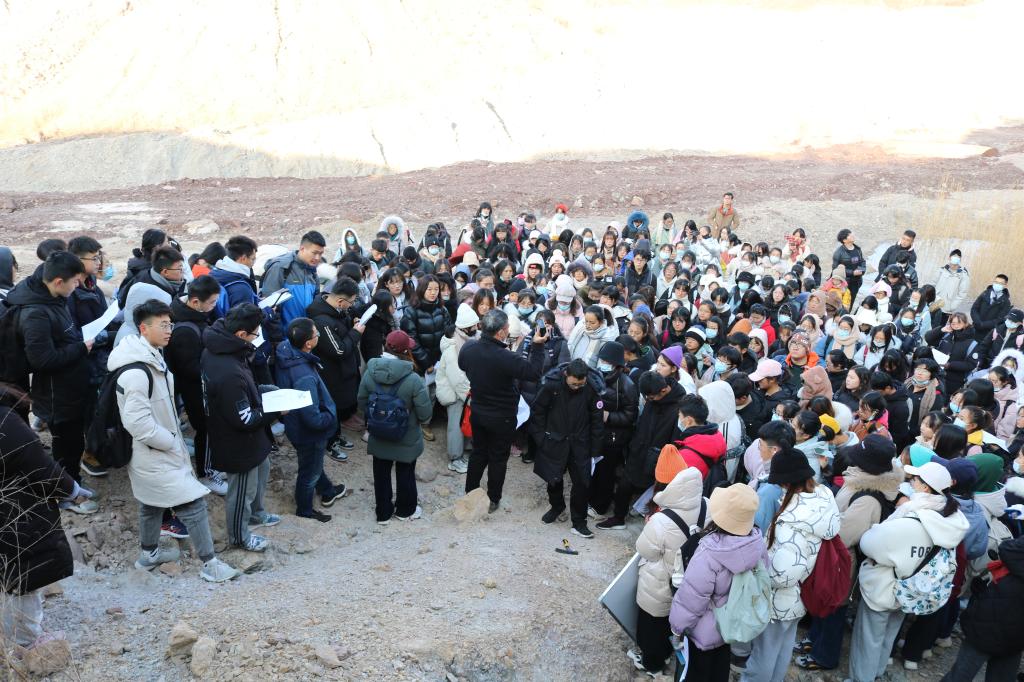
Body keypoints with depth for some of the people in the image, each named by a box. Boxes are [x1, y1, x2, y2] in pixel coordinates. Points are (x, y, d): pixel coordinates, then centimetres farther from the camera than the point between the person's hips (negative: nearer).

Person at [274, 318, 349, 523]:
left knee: (314, 462, 32)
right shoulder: (305, 378, -42)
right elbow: (314, 419, -37)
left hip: (295, 422, 8)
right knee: (310, 472, 20)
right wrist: (331, 417, -15)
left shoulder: (285, 350, -18)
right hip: (309, 432, -8)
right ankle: (304, 510, 44)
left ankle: (327, 492, 58)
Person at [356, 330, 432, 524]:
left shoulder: (369, 374, -16)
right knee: (405, 475, 20)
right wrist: (422, 420, 3)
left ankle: (383, 513, 36)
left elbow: (362, 403, -2)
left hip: (379, 438, 3)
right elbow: (425, 414, -21)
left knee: (381, 475, 21)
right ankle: (405, 510, 40)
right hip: (407, 440, -3)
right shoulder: (413, 380, -28)